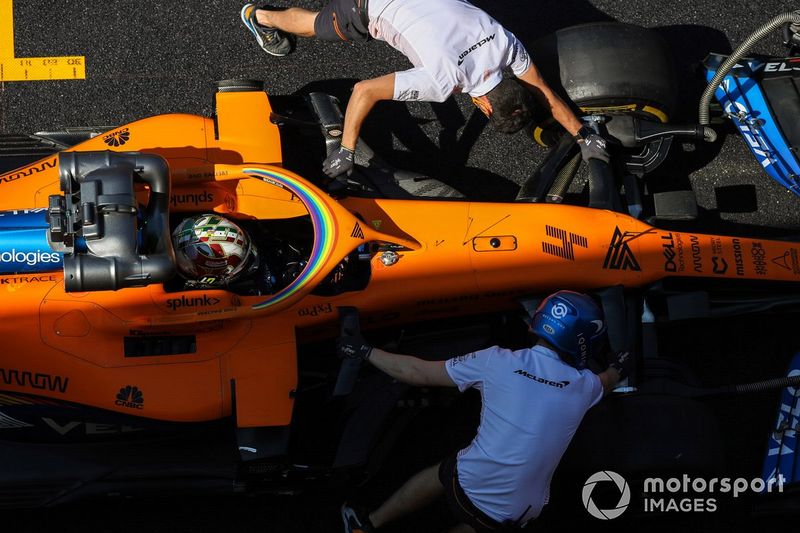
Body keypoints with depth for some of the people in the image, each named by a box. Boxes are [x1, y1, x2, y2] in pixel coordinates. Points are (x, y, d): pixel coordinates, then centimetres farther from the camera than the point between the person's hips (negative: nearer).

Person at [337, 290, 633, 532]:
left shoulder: (498, 362, -13)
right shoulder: (583, 385, -8)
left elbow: (419, 373, -5)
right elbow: (605, 384, 20)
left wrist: (366, 352, 9)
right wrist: (618, 369, 44)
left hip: (469, 484, 0)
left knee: (439, 474, 33)